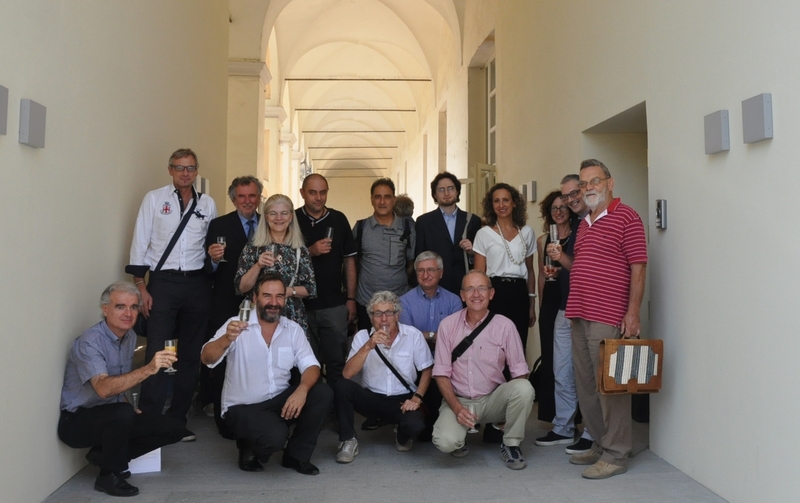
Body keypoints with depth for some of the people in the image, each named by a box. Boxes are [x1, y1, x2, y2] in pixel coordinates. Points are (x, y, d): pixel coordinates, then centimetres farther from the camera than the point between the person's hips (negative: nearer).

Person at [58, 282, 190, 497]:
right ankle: (109, 476, -12)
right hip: (77, 420, -7)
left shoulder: (130, 336, 2)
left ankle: (104, 454, 6)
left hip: (112, 416, 7)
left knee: (175, 428, -5)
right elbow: (103, 388, -40)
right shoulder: (89, 342, -23)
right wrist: (149, 369, -50)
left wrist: (128, 405, 2)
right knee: (123, 413, -37)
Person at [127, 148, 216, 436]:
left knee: (191, 354, 8)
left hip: (197, 284, 3)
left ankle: (178, 418, 19)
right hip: (162, 282, -3)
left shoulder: (207, 204, 10)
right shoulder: (154, 199, 3)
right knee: (157, 353, -6)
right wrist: (141, 288, -6)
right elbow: (140, 243, 0)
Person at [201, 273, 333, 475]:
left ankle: (296, 455, 0)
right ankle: (249, 448, 5)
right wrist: (227, 339, -45)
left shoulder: (293, 329, 1)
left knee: (323, 394, -19)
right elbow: (207, 359, -23)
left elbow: (311, 366, -7)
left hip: (280, 401, 5)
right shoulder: (237, 325, -11)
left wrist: (302, 390, -29)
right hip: (243, 407, -4)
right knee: (275, 436, -33)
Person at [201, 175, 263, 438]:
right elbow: (208, 268, -3)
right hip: (226, 306, -2)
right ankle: (225, 421, 17)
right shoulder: (219, 225, 1)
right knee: (223, 364, 4)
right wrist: (213, 259, -24)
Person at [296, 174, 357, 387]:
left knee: (337, 362, 8)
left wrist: (351, 298, 2)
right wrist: (310, 252, -18)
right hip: (301, 304, -1)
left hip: (334, 305, 1)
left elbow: (349, 260, 6)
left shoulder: (339, 219, 3)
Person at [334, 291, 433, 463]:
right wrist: (368, 346, -26)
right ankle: (348, 440, -6)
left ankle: (403, 438, 8)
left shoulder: (413, 335, -5)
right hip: (372, 399, 1)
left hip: (403, 400, -1)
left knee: (415, 425, -32)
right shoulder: (362, 336, -4)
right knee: (342, 386, -26)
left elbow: (426, 370, 3)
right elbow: (347, 375, -15)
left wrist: (417, 398, -10)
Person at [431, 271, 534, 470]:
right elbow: (441, 372, -2)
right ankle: (460, 434, 11)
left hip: (492, 400, 1)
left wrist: (516, 400, -19)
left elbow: (519, 371, -2)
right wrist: (456, 407, -14)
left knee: (524, 388, -29)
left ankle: (510, 444, -4)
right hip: (458, 401, -1)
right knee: (445, 442, -29)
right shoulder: (447, 325, -3)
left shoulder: (504, 325, -6)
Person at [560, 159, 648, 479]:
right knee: (585, 385, 13)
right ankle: (599, 444, 26)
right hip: (579, 315, 8)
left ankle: (616, 454, 8)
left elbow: (638, 267, -11)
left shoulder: (625, 217, -5)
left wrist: (633, 312, -17)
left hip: (609, 318, -8)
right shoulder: (584, 224, 19)